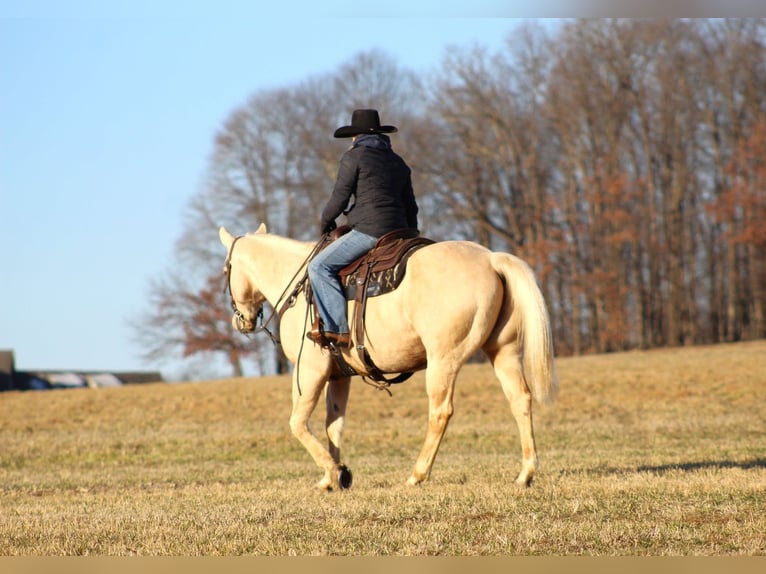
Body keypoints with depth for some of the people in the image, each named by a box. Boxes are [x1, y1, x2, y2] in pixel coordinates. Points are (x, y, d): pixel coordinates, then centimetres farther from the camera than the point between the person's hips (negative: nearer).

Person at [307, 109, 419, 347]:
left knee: (319, 266, -9)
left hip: (368, 230, -9)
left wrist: (326, 221, 14)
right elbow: (411, 206, 24)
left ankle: (339, 329, -20)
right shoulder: (398, 163, 21)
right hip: (398, 231, 9)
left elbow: (339, 198, -4)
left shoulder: (354, 157, -2)